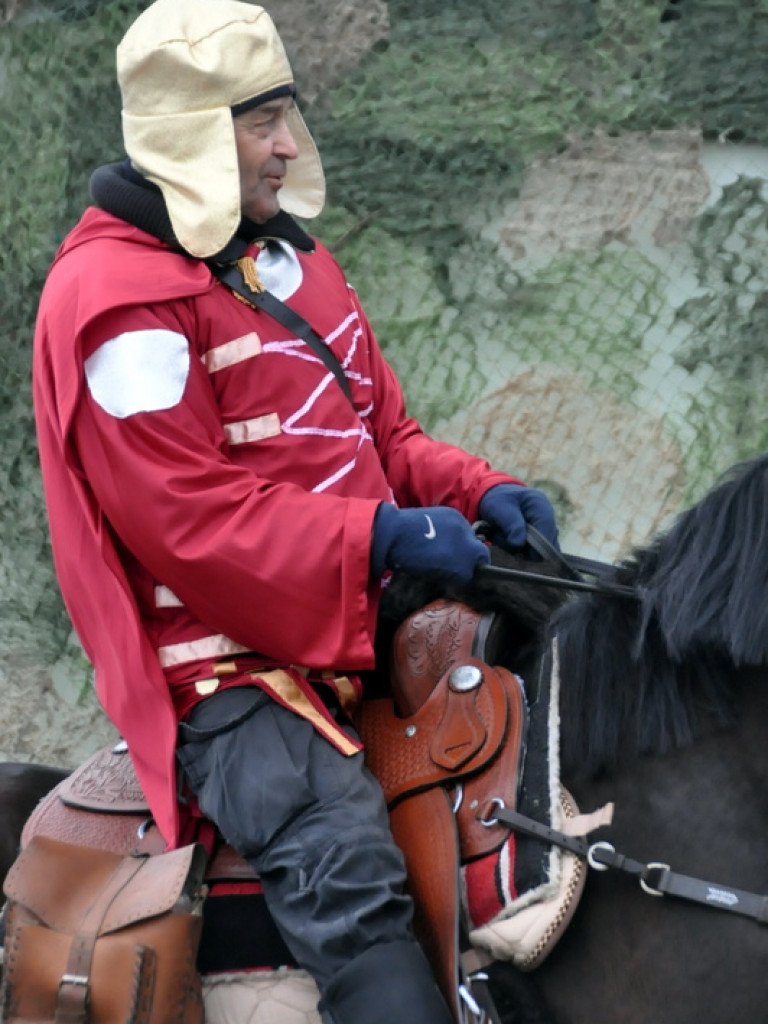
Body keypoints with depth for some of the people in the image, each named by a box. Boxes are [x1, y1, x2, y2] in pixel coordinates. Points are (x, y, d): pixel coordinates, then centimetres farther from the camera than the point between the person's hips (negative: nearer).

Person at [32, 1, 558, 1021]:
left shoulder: (288, 254, 17)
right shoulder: (116, 297, -12)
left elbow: (383, 432, 21)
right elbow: (186, 520, -19)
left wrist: (478, 490, 0)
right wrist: (383, 536, -22)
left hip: (364, 624, 9)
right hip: (225, 669, -9)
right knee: (345, 865, -30)